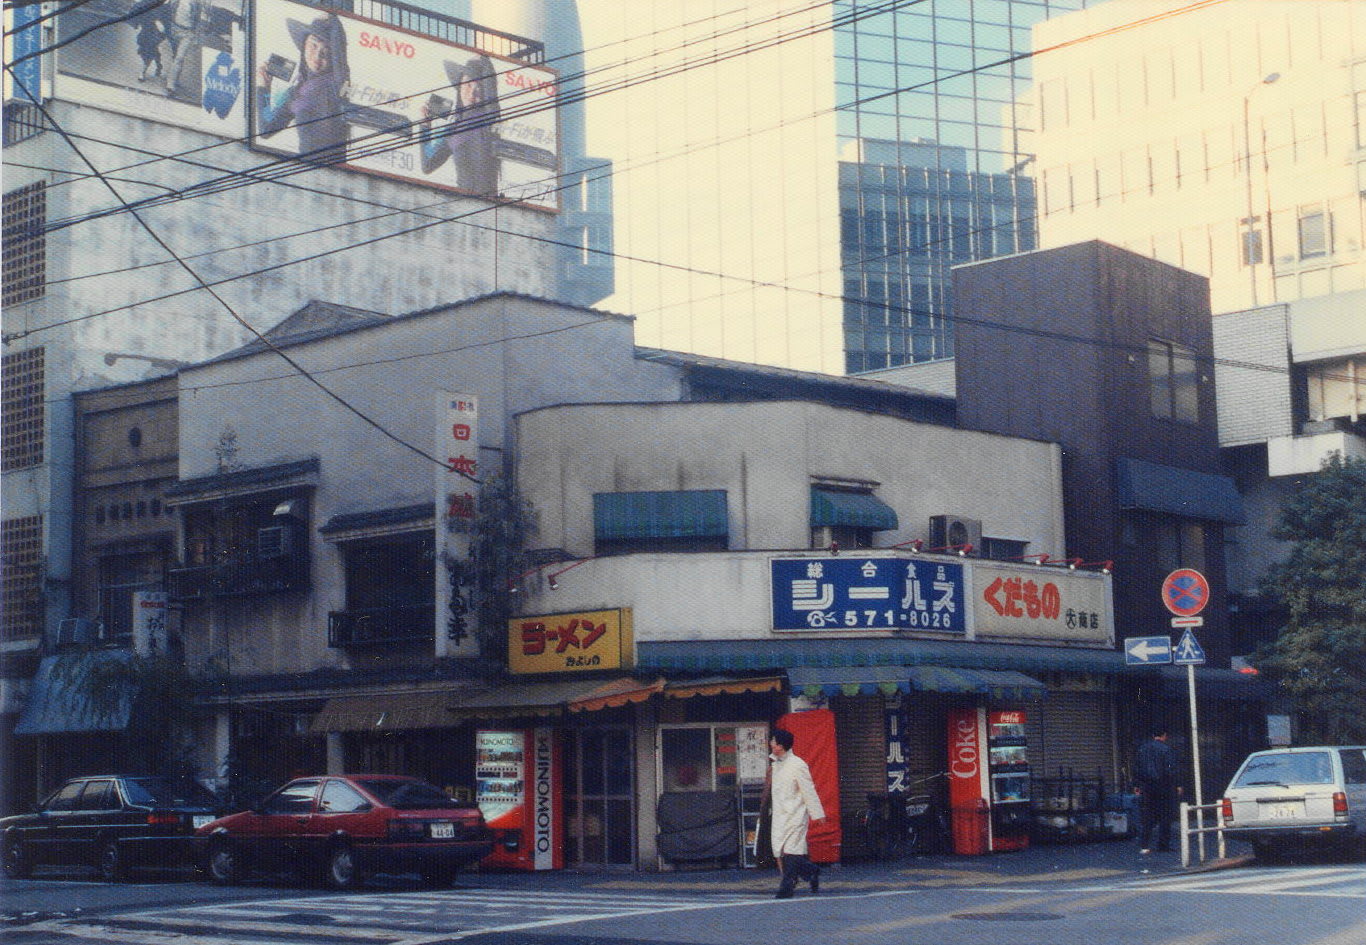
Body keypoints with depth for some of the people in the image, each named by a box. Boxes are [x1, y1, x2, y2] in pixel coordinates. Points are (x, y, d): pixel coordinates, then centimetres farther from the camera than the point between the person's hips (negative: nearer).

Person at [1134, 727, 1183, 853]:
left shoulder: (1142, 748, 9)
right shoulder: (1166, 749, -8)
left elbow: (1136, 768, 12)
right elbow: (1171, 769, -12)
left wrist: (1136, 785, 17)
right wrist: (1177, 785, -7)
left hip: (1147, 787, 4)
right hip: (1164, 786, -4)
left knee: (1148, 816, 7)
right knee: (1165, 815, 4)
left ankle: (1145, 845, 0)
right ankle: (1163, 844, 4)